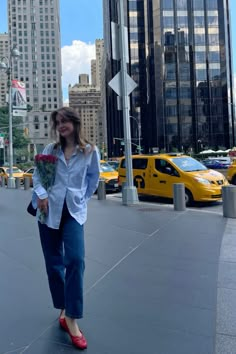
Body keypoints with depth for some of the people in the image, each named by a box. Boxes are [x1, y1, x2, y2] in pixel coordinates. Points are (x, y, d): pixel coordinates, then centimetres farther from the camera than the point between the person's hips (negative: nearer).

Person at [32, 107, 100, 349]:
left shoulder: (89, 151, 1)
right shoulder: (50, 150, 8)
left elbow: (93, 179, 12)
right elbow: (37, 175, 9)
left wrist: (82, 198, 6)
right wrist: (41, 194, -9)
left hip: (74, 211, -2)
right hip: (49, 210, 3)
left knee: (75, 260, -16)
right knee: (54, 263, 7)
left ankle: (72, 318, -6)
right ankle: (63, 310, 24)